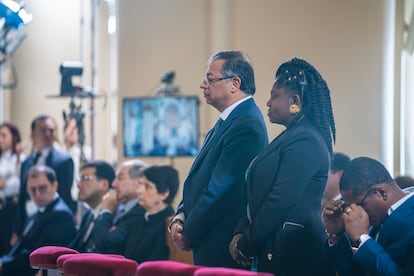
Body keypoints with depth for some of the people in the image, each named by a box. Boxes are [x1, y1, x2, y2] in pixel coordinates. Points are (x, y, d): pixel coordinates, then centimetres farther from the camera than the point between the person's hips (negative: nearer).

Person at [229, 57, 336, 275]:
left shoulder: (304, 142, -15)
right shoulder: (290, 137, 15)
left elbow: (280, 202, -20)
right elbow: (261, 194, 15)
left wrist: (246, 246, -11)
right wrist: (241, 233, 2)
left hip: (293, 256, -9)